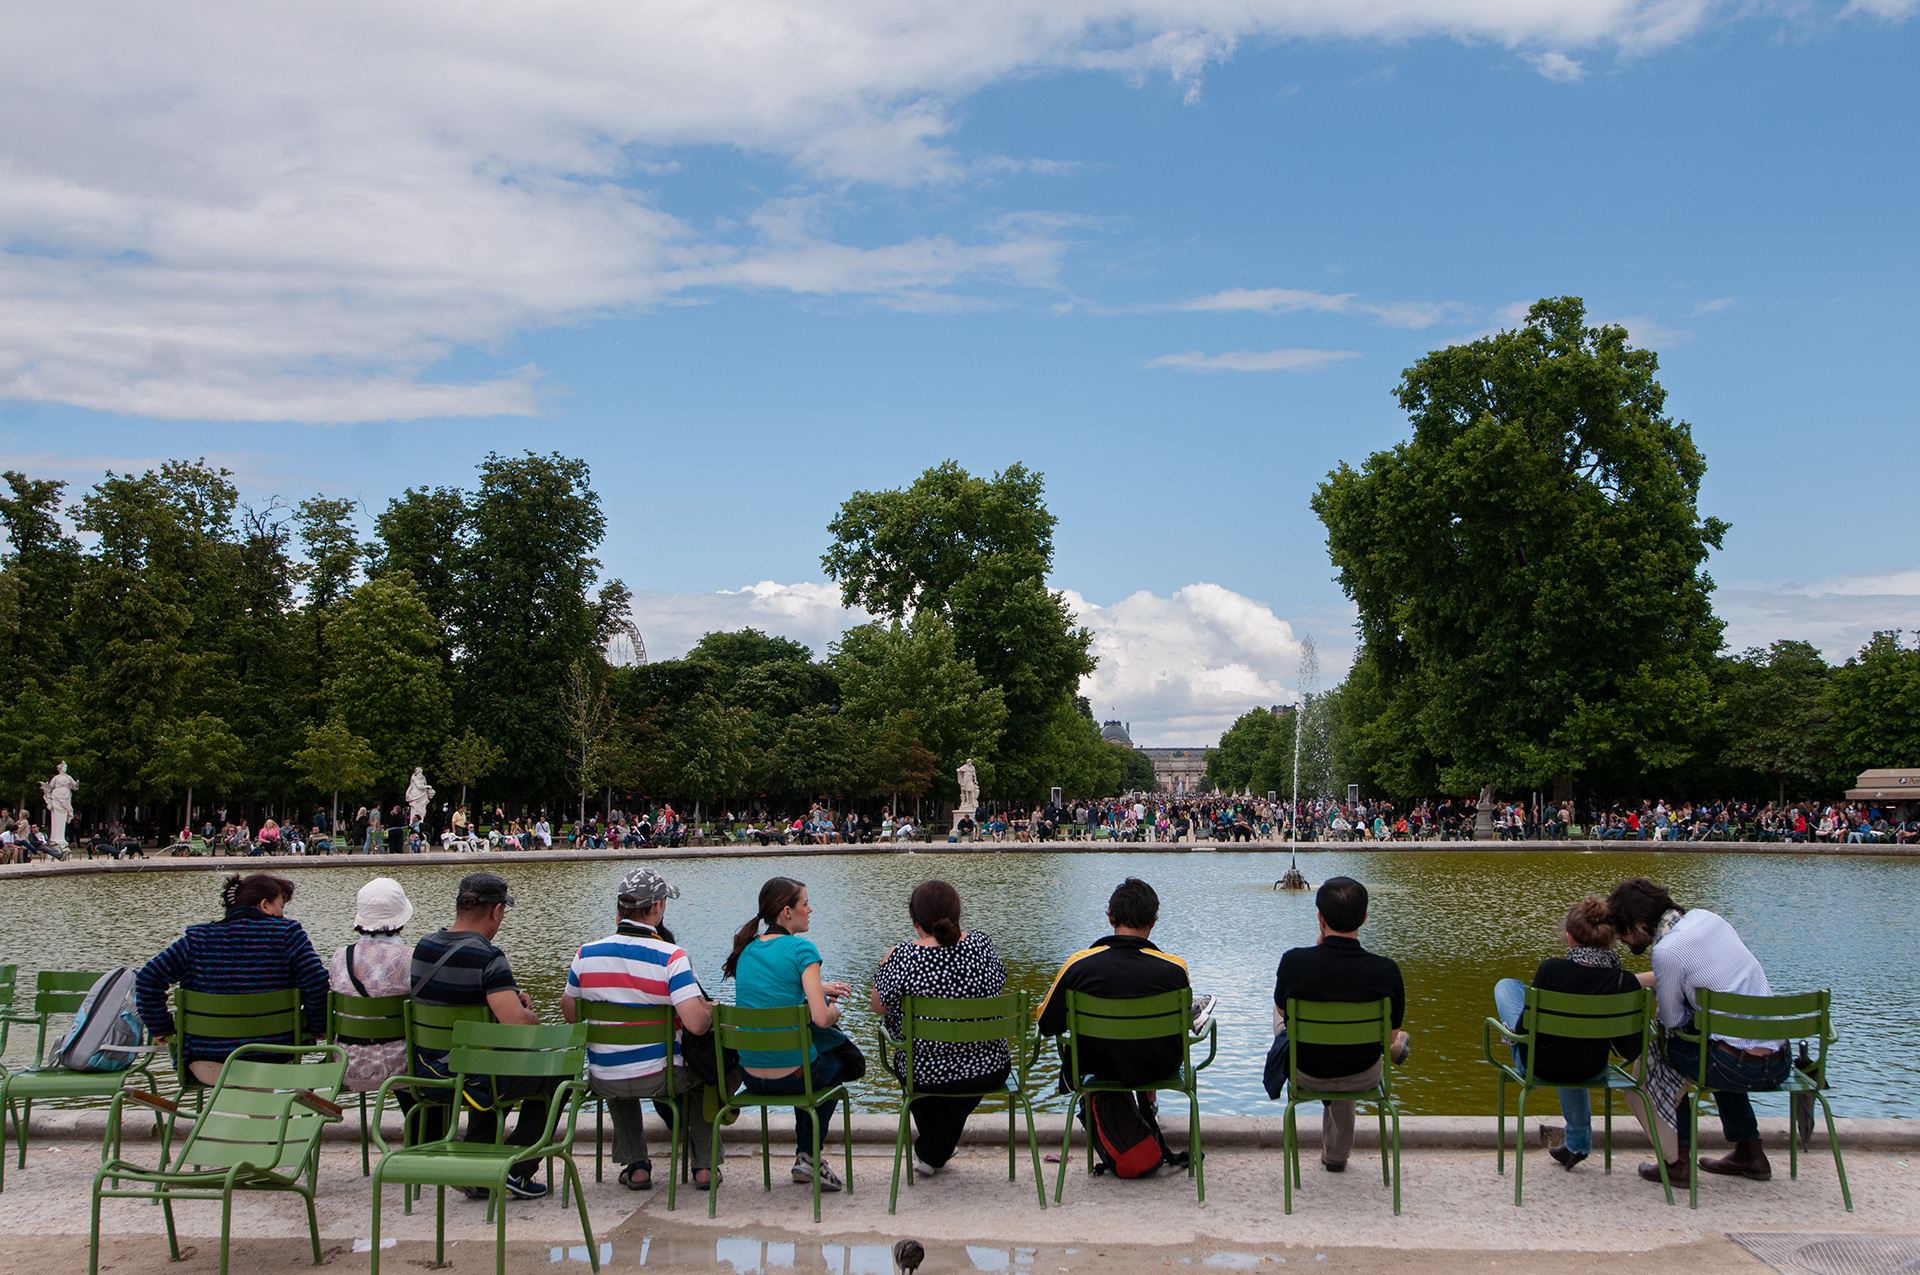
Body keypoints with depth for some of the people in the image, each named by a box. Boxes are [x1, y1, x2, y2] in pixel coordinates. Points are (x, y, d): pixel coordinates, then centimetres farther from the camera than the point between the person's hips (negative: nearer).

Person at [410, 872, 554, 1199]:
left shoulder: (423, 947, 2)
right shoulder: (488, 958, -23)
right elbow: (518, 1022, -30)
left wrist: (508, 996, 10)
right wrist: (532, 1017, -7)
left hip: (428, 1073, 8)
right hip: (472, 1078, -8)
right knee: (556, 1074, 14)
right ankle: (517, 1169, 12)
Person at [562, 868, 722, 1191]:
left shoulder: (586, 955, -7)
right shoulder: (671, 957, -20)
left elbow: (570, 1013, 8)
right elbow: (696, 1024, -28)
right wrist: (709, 1010, -4)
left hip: (604, 1082, 3)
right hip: (661, 1076, -3)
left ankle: (636, 1165, 34)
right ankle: (704, 1165, 27)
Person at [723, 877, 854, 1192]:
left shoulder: (746, 949, 7)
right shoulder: (801, 948, -14)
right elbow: (821, 1018, -20)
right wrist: (834, 1011, 2)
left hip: (749, 1076, 6)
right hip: (792, 1076, -6)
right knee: (836, 1055, 29)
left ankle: (807, 1156, 37)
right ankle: (808, 1155, 24)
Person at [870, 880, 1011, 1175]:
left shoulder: (900, 958, -19)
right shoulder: (982, 944, -9)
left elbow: (880, 1008, -4)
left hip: (925, 1077, -2)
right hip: (991, 1073, 2)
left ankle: (930, 1153, 50)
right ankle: (933, 1154, 49)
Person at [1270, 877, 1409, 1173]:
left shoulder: (1294, 961, -25)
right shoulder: (1386, 970, -24)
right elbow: (1391, 1035, -9)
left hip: (1306, 1075, 0)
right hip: (1364, 1077, 1)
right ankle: (1336, 1153, 49)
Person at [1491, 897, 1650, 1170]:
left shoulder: (1551, 969, -27)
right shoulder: (1626, 983, -21)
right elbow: (1630, 1051, -13)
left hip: (1538, 1067, -2)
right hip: (1590, 1072, 3)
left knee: (1506, 984, 22)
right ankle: (1578, 1143, 51)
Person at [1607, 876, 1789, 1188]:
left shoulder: (1666, 952, -15)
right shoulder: (1705, 917, 8)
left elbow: (1672, 1020, -4)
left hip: (1742, 1066, -8)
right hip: (1780, 1062, 8)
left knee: (1659, 1048, 12)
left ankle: (1677, 1162, 14)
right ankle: (1750, 1153, 37)